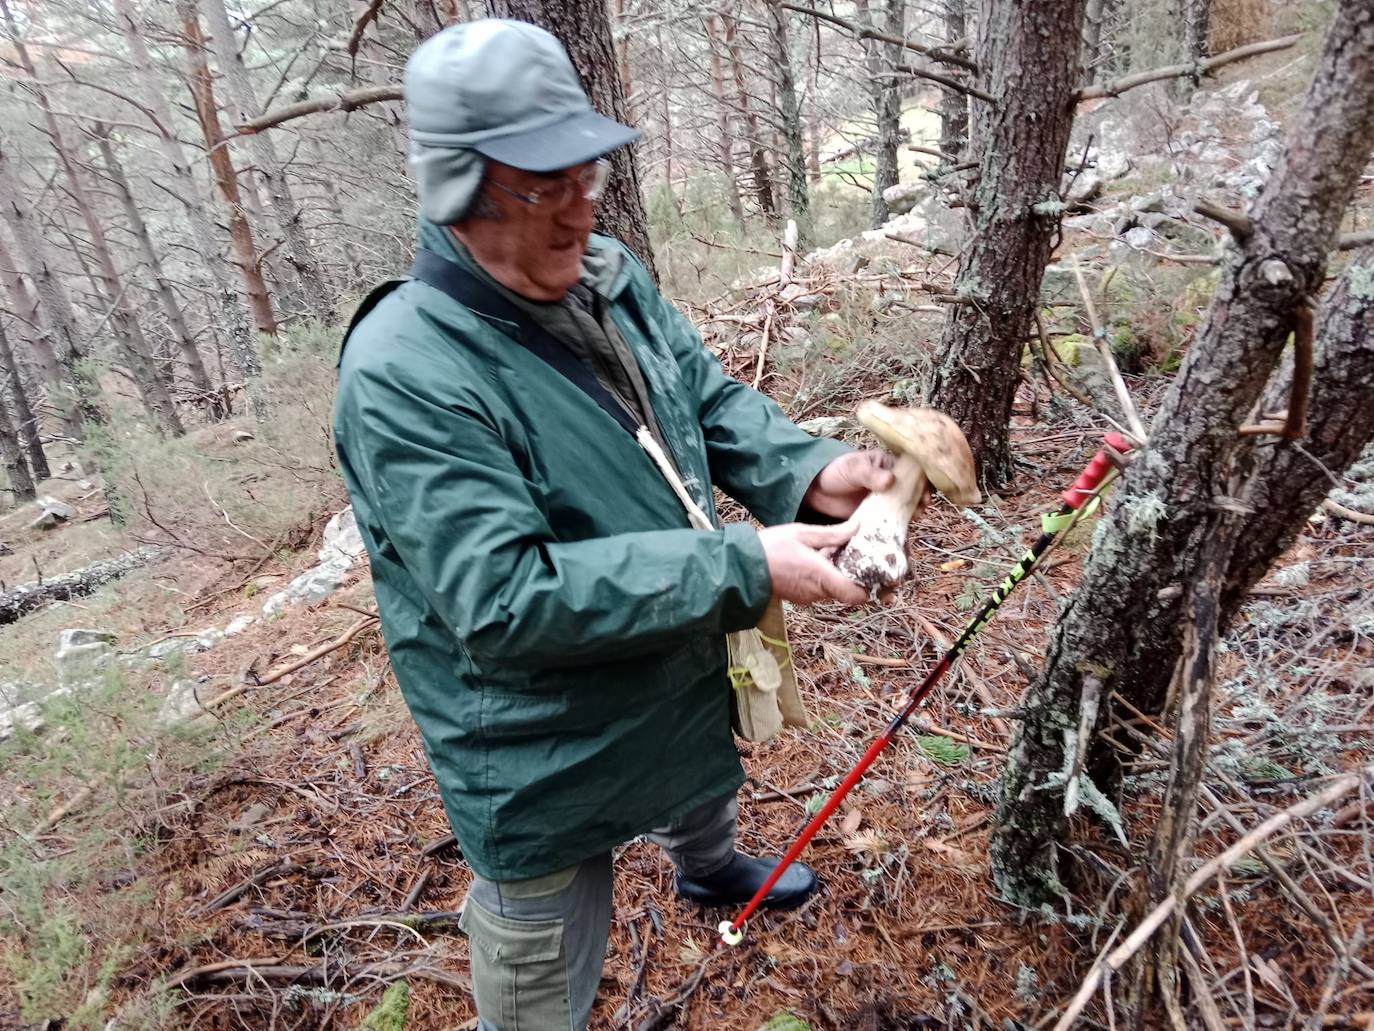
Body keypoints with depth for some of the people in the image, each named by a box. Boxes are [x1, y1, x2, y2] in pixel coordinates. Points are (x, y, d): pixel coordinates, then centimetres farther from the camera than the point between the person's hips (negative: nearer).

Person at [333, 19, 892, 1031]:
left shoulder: (611, 279, -6)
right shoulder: (404, 375, -30)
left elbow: (714, 402, 1)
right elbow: (505, 600, -34)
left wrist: (811, 472, -20)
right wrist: (742, 566, -34)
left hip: (685, 679, 8)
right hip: (543, 759, -7)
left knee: (708, 789, 39)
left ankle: (712, 869, 73)